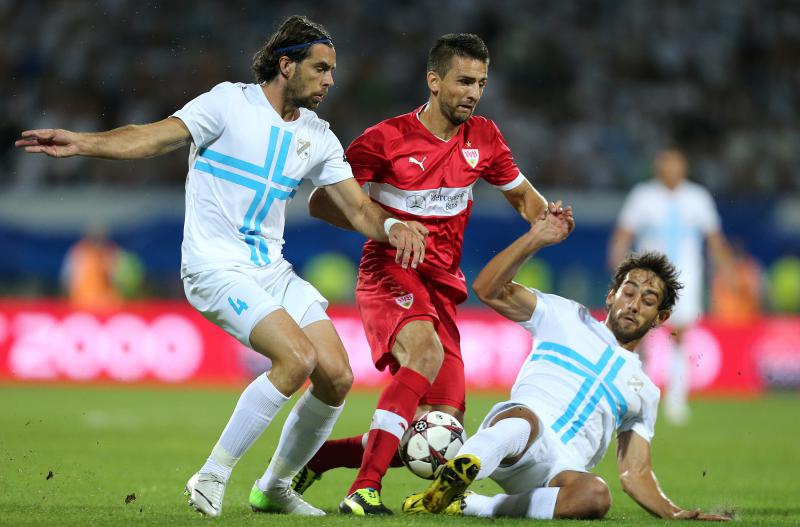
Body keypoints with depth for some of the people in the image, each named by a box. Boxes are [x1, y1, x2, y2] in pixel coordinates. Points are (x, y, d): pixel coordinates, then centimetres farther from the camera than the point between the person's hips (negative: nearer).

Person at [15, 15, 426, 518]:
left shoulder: (317, 136, 11)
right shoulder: (230, 103, -5)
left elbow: (359, 207, 11)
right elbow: (155, 137, -12)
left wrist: (392, 225, -11)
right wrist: (83, 143, -26)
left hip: (273, 269, 7)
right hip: (217, 269, -7)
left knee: (337, 378, -4)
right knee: (297, 358, -25)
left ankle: (274, 487, 17)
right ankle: (211, 479, -13)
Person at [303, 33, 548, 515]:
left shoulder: (483, 139, 7)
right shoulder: (386, 139, -7)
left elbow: (523, 194, 23)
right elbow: (320, 203, -4)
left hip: (443, 284, 6)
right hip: (390, 273, -6)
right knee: (426, 351, -38)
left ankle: (317, 458, 14)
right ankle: (365, 490, -40)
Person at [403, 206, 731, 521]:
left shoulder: (645, 392, 31)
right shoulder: (566, 317, 22)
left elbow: (635, 474, 27)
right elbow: (488, 289, 11)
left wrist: (674, 513, 9)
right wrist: (538, 237, -1)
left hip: (561, 470, 2)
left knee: (595, 495, -36)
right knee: (525, 420, -40)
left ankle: (470, 506, -30)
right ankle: (449, 481, -65)